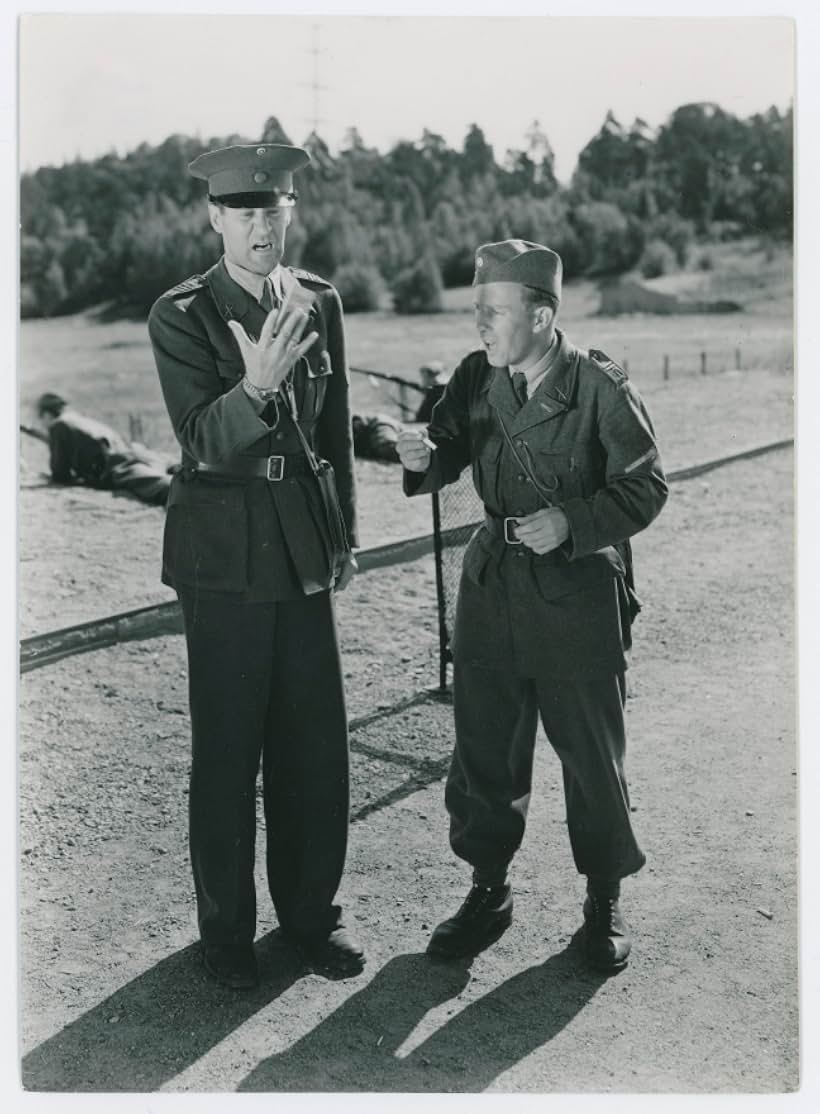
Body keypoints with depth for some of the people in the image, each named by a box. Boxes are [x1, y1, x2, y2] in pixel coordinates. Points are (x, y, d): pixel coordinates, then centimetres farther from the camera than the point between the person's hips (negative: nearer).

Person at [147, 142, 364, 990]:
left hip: (303, 549, 4)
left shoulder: (321, 302, 5)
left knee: (316, 745, 9)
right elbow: (204, 443, -18)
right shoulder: (180, 315, -9)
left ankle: (309, 911, 27)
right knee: (227, 751, 4)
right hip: (223, 554, -4)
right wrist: (257, 384, -36)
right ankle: (226, 928, 22)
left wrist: (345, 534, 15)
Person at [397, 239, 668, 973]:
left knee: (592, 753, 8)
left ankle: (605, 899, 29)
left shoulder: (601, 387, -13)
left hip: (581, 589, -4)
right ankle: (489, 890, 29)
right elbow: (449, 453, 1)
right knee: (483, 746, 10)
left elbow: (645, 486, -8)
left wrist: (573, 522, -23)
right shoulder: (476, 377, 1)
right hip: (493, 583, 4)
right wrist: (424, 458, -22)